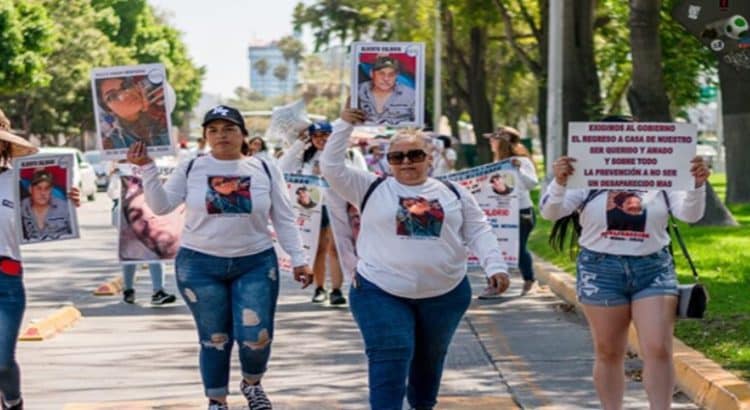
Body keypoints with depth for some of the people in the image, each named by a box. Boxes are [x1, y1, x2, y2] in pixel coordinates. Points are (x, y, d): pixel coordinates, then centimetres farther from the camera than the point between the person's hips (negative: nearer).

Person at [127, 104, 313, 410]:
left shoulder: (265, 171, 2)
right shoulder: (191, 169, 0)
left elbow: (284, 220, 5)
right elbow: (161, 206, -3)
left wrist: (298, 259, -1)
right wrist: (147, 168, -13)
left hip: (255, 264, 0)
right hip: (200, 264, 0)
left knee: (256, 337, -6)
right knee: (214, 338, 5)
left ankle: (252, 384, 26)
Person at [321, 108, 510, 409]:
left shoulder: (453, 193, 5)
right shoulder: (372, 189, 0)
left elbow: (478, 232, 5)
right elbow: (332, 167, -6)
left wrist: (495, 266, -7)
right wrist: (345, 125, -13)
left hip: (445, 293, 3)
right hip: (381, 292, -3)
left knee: (430, 357, 18)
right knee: (390, 359, -12)